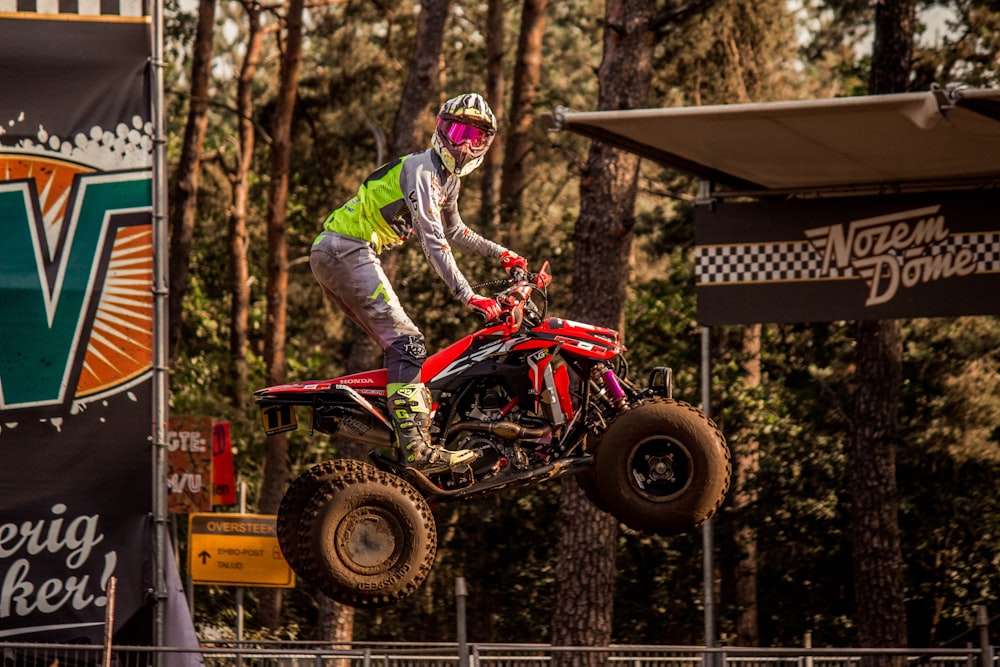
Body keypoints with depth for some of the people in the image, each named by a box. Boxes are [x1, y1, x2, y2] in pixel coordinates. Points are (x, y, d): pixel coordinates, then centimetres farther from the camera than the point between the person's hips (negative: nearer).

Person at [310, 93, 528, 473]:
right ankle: (418, 450, -28)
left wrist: (499, 253, 29)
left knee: (400, 348, 12)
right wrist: (468, 296, -25)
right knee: (407, 343, -18)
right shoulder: (422, 170, -13)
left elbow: (453, 230, 37)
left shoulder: (449, 177, 19)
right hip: (346, 251, -11)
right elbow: (432, 240, -21)